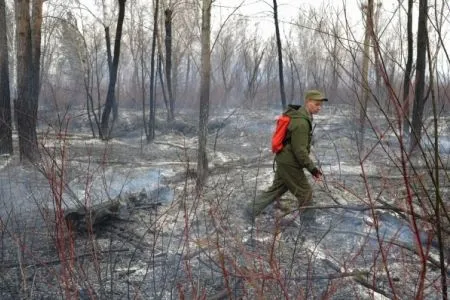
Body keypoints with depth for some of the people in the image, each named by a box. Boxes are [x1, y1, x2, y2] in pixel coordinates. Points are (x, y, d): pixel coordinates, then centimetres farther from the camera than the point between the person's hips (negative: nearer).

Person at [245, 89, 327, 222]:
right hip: (290, 163, -10)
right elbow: (299, 150, -25)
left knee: (276, 189, 20)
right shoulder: (301, 122, -23)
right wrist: (312, 168, -19)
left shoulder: (298, 115, 9)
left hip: (284, 159, 10)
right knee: (306, 194, 3)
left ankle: (251, 211, 25)